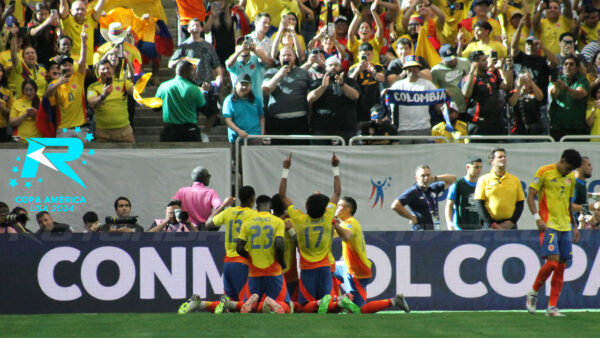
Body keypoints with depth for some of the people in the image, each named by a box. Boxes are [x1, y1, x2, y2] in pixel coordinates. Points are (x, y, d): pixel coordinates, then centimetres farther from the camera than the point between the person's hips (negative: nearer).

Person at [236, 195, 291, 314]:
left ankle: (252, 302, -22)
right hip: (273, 271, -2)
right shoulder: (278, 222, -3)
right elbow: (279, 245, -15)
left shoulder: (247, 222, 3)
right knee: (285, 307, 7)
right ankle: (272, 304, -29)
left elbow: (239, 248, -2)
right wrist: (282, 262, 2)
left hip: (254, 273, 2)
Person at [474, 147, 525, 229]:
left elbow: (520, 203, 11)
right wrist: (491, 223, -10)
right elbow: (479, 204, -1)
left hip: (509, 225, 2)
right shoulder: (484, 180, 5)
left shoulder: (515, 180, 12)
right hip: (490, 225, -2)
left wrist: (512, 221, -4)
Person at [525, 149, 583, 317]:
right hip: (549, 225, -7)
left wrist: (574, 226, 23)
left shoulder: (571, 177, 15)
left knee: (561, 265, 2)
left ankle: (552, 307, 5)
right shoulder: (544, 172, -4)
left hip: (565, 226, 7)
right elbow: (530, 197, -6)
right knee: (553, 260, -18)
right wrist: (537, 218, -18)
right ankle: (533, 292, 5)